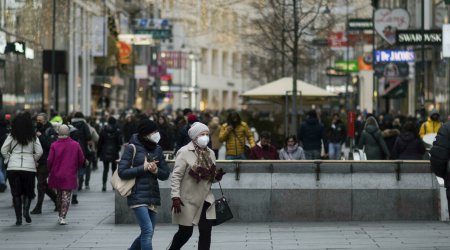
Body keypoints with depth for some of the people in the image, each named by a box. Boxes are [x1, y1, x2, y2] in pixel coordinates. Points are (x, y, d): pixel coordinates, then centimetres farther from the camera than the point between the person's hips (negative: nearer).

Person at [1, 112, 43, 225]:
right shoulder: (33, 137, 0)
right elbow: (39, 152, -3)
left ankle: (18, 217, 1)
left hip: (13, 167, 0)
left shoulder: (12, 136, 0)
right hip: (29, 167, 0)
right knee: (28, 191, 14)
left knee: (16, 193, 6)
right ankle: (26, 209, -11)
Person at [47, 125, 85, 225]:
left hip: (56, 174, 1)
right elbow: (81, 159, 1)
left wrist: (50, 171, 10)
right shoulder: (75, 145, -5)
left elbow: (50, 160, -8)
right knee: (66, 196, 2)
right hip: (70, 175, -1)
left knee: (59, 195, 18)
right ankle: (62, 217, -7)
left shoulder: (54, 145, -8)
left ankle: (60, 215, 27)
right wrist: (75, 169, 18)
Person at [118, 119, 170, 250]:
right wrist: (143, 168, -14)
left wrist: (156, 170, -9)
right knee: (147, 231, -16)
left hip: (153, 197, 6)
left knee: (147, 233, 10)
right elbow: (122, 172, -10)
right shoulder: (132, 148, -5)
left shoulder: (157, 149, 11)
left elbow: (165, 174, 12)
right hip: (138, 196, -6)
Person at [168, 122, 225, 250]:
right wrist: (175, 197, -21)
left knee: (206, 231, -1)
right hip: (187, 200, -5)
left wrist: (218, 175, -6)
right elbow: (176, 176, -14)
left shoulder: (210, 153, 9)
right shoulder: (184, 152, -10)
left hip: (205, 199, 5)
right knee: (185, 232, 3)